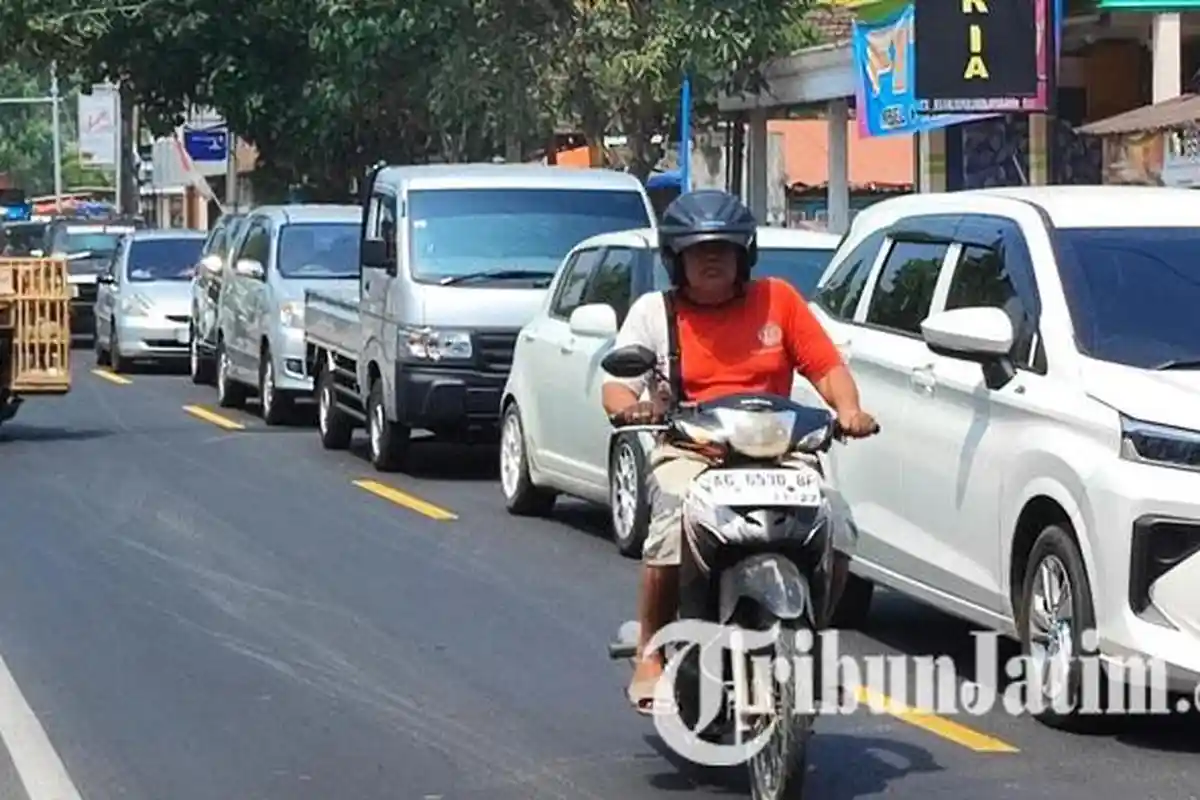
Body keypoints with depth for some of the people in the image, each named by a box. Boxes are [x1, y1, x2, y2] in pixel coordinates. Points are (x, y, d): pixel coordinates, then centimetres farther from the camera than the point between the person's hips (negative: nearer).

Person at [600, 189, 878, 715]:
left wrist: (848, 410, -11)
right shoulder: (654, 311, 12)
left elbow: (826, 366, 9)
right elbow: (617, 386, 4)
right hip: (688, 453, -2)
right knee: (672, 532, -33)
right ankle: (650, 654, -16)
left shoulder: (777, 300, 14)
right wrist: (630, 408, -20)